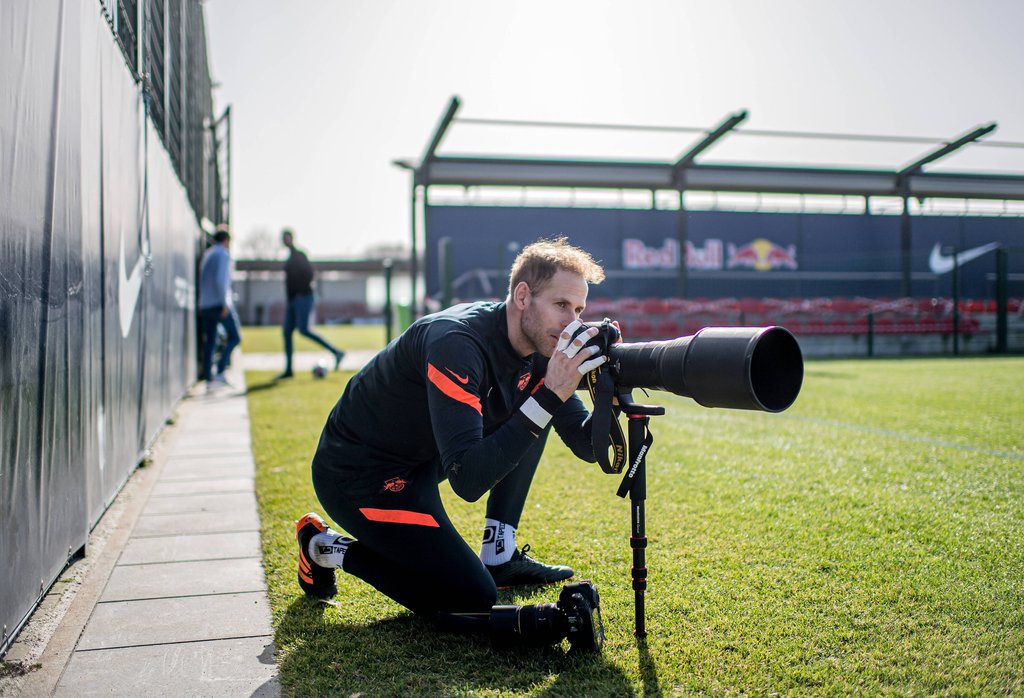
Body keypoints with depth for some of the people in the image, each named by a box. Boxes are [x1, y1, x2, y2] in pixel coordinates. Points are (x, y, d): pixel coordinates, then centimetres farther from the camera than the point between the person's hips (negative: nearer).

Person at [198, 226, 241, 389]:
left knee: (209, 341, 7)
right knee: (234, 337, 0)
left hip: (205, 305, 8)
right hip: (219, 303, -8)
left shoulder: (207, 255, 17)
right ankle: (220, 372, -11)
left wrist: (203, 304, 19)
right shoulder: (223, 254, -7)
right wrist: (225, 304, -19)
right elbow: (221, 280, -19)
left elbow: (202, 282, 18)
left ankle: (208, 378, 5)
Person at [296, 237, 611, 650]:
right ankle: (328, 548, 5)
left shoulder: (538, 349, -6)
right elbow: (467, 481, -37)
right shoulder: (456, 342, -31)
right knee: (474, 598, -10)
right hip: (358, 476, -8)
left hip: (420, 457, 8)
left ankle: (498, 554, 7)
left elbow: (587, 447, -2)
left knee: (537, 409, 0)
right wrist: (549, 398, -40)